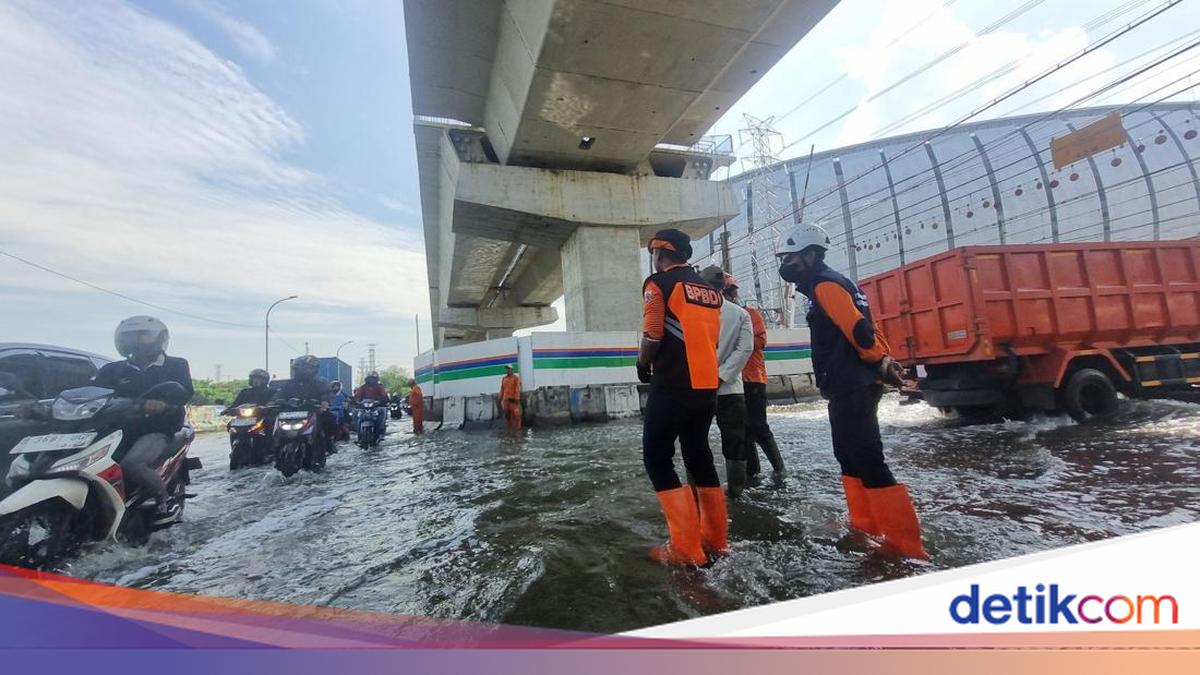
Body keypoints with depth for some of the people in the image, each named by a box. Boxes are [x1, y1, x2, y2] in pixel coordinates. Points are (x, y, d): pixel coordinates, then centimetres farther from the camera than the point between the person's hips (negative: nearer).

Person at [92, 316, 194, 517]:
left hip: (157, 431, -5)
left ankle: (162, 496, -9)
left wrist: (165, 404, -30)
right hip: (121, 430, 5)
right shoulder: (113, 370, 20)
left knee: (131, 465, -30)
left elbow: (185, 393, -9)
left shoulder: (176, 365, 8)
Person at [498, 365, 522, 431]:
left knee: (515, 414, -6)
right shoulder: (503, 379, 15)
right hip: (505, 399, 6)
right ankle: (510, 428, 17)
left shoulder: (516, 378, -2)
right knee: (507, 415, 8)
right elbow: (502, 389, 16)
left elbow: (517, 389, -9)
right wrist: (500, 398, 11)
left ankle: (517, 429, 0)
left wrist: (516, 398, -15)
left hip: (513, 399, -5)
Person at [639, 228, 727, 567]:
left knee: (657, 459, 2)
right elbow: (708, 337, 17)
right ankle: (715, 538, 26)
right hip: (707, 386, 8)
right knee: (699, 454, 18)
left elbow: (653, 336, -11)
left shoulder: (659, 282, -5)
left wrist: (643, 365, 7)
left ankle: (685, 547, 2)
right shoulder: (709, 289, 17)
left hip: (672, 387, -7)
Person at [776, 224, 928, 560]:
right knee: (850, 455, 18)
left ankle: (905, 542, 1)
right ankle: (866, 524, 29)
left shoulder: (824, 285, -13)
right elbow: (862, 328, 19)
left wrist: (881, 364, -10)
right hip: (849, 386, 11)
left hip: (852, 387, -11)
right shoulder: (830, 284, 20)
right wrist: (884, 362, 14)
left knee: (868, 460, -7)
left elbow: (859, 330, -23)